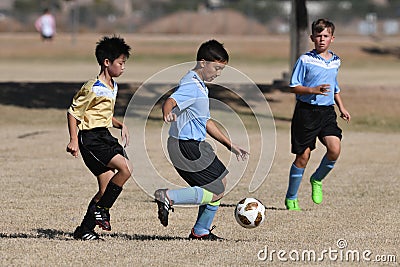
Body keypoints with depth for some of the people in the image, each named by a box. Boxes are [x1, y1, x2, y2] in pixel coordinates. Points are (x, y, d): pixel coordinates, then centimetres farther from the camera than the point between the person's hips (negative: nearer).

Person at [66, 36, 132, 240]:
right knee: (125, 168, -24)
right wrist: (74, 140, -17)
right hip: (91, 139, -9)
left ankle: (84, 230, 14)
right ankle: (101, 210, -12)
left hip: (105, 137, 9)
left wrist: (121, 125, 10)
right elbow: (73, 112, -12)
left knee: (107, 190, 6)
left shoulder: (113, 87, 14)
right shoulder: (94, 88, -15)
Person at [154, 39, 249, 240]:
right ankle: (168, 197, -10)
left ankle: (201, 231, 26)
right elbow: (170, 101, -34)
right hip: (187, 147, -11)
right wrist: (167, 115, -58)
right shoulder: (191, 85, -16)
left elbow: (206, 122, 25)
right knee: (216, 192, -10)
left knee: (221, 181, 19)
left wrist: (231, 146, 26)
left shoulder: (201, 86, 17)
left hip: (195, 145, 11)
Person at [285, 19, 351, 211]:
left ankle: (317, 180, 13)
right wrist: (314, 90, -21)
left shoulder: (335, 61, 12)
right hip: (306, 111, -4)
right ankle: (291, 198, 13)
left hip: (327, 111, 4)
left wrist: (342, 108, 18)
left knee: (334, 149, -16)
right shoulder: (305, 60, -6)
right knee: (303, 155, -2)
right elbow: (293, 87, -7)